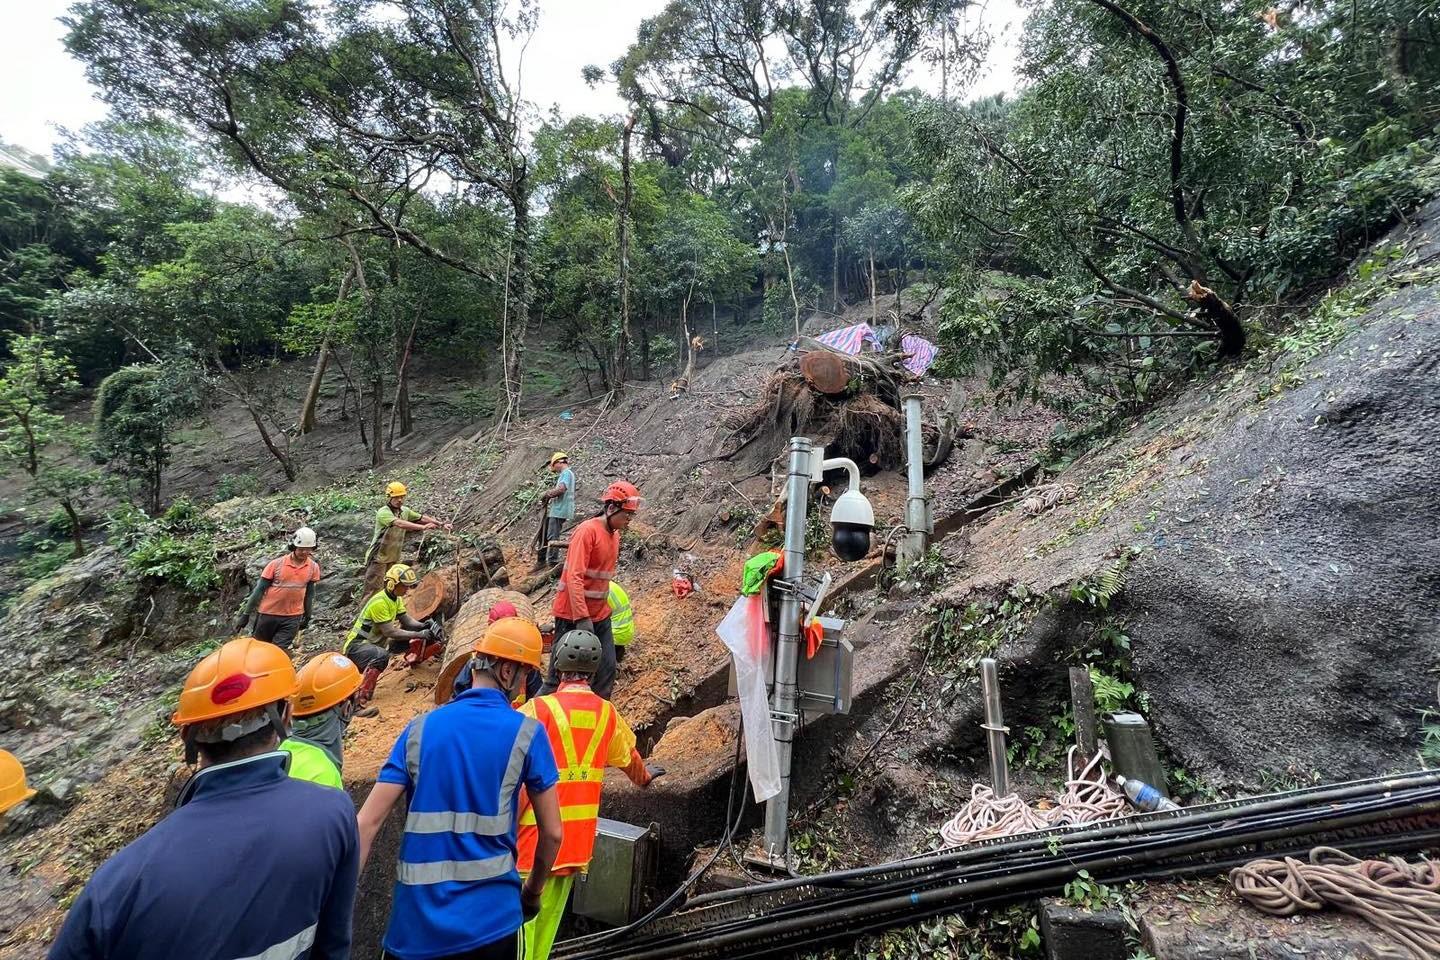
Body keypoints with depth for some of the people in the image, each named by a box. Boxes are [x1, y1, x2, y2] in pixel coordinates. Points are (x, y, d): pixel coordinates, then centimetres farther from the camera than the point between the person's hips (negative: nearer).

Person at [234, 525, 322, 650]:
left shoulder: (313, 567, -3)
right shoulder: (277, 564, -10)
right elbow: (259, 590, -4)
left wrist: (307, 616, 12)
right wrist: (246, 614, -4)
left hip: (292, 618, 0)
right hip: (268, 614, 0)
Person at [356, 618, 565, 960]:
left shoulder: (420, 727, -1)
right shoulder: (526, 733, -9)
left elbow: (366, 823, -4)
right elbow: (552, 833, -4)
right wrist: (533, 891, 13)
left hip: (416, 920, 3)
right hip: (491, 918, -2)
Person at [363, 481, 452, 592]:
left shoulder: (405, 511, 4)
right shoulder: (383, 512, -20)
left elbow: (422, 517, 7)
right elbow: (400, 523, -35)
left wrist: (442, 524, -4)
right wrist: (423, 527, -43)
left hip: (394, 558, 7)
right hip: (378, 558, -7)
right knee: (373, 592, -4)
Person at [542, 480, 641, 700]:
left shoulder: (615, 534, 9)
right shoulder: (587, 530, -17)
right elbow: (574, 577, -22)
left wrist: (605, 607, 18)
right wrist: (582, 618, -25)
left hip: (600, 616, 8)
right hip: (574, 616, -8)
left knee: (607, 670, 6)